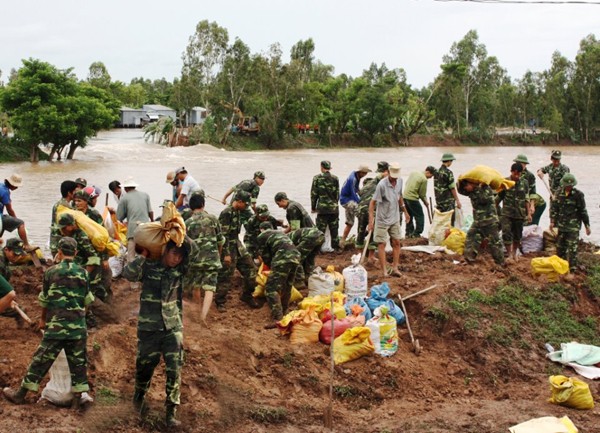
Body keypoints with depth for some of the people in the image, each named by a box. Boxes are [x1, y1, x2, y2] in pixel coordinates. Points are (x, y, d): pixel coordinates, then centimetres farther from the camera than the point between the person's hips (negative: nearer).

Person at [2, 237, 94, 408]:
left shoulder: (51, 272, -3)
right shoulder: (83, 272, 0)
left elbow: (45, 299, 7)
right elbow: (87, 300, 8)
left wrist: (43, 319, 23)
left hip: (55, 326, -1)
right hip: (78, 327, 1)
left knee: (41, 360, 6)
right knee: (78, 362, 8)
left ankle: (21, 394, 16)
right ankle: (77, 398, 9)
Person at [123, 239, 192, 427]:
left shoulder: (180, 270, 2)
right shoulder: (148, 268, -5)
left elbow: (193, 248, -1)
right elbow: (128, 273, -22)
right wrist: (143, 255, -19)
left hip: (173, 328, 2)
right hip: (149, 329, -1)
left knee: (174, 370, -7)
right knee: (145, 368, 12)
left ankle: (171, 412, -2)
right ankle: (139, 399, 40)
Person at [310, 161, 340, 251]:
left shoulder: (317, 178, -4)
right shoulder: (335, 178, 2)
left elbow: (314, 194, -1)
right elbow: (337, 194, 8)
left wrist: (313, 207, 7)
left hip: (322, 209, -2)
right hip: (334, 208, 2)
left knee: (320, 230, 2)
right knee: (334, 229, 10)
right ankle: (336, 247, 13)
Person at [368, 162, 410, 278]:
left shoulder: (400, 181, -1)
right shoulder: (382, 185, -22)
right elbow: (373, 202, -20)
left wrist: (404, 211, 23)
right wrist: (371, 220, -25)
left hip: (395, 218, 6)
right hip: (383, 219, -6)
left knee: (396, 242, 7)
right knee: (382, 244, -2)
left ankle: (395, 268, 14)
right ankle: (384, 270, 1)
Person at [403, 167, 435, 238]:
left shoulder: (413, 173, 12)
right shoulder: (424, 179, -11)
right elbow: (422, 194, -7)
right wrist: (426, 202, 10)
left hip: (405, 196, 8)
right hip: (413, 198, -8)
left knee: (409, 216, 19)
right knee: (420, 216, 3)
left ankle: (409, 233, 21)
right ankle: (416, 233, 1)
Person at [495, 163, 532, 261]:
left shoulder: (524, 182, 2)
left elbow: (526, 199, 7)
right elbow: (498, 198, 5)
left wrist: (529, 213, 5)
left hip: (520, 214, 2)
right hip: (506, 213, -2)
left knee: (517, 235, 12)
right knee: (506, 234, -13)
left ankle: (514, 253, 31)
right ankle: (509, 254, -4)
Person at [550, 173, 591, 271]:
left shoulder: (578, 194, -7)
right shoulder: (559, 192, 3)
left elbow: (583, 211, -2)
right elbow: (554, 208, 10)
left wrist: (587, 226, 0)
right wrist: (552, 221, 5)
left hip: (573, 226, -4)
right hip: (561, 224, 4)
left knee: (572, 247, -9)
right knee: (560, 245, 13)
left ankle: (573, 266, -4)